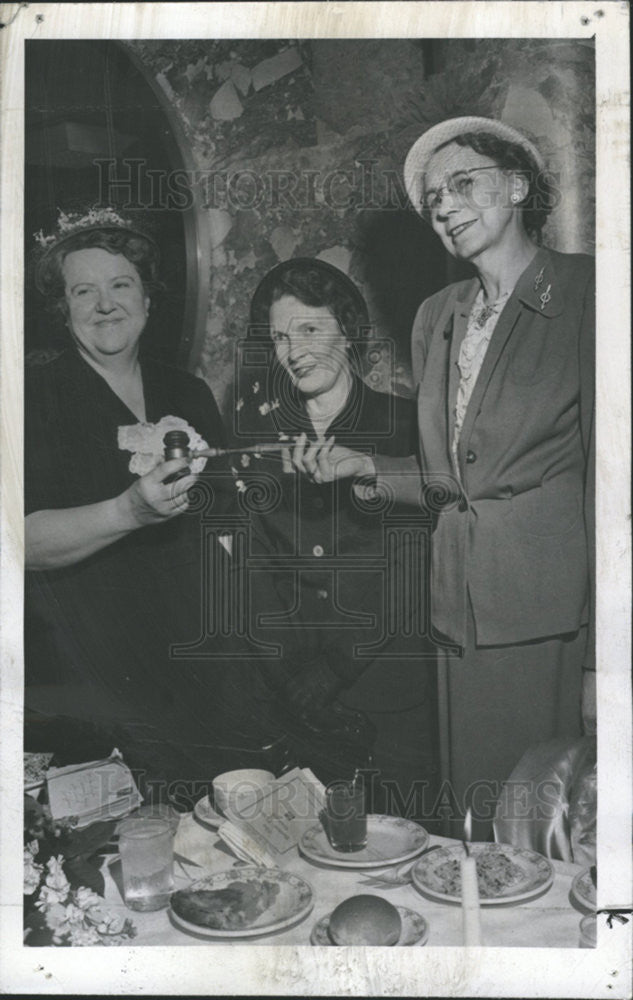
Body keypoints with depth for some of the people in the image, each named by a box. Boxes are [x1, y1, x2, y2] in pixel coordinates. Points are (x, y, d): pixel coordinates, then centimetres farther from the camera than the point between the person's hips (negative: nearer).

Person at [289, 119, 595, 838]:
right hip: (464, 610, 5)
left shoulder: (583, 291, -4)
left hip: (555, 615, -5)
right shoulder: (436, 315, 16)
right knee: (477, 833, 7)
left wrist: (601, 655, -13)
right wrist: (361, 467, 3)